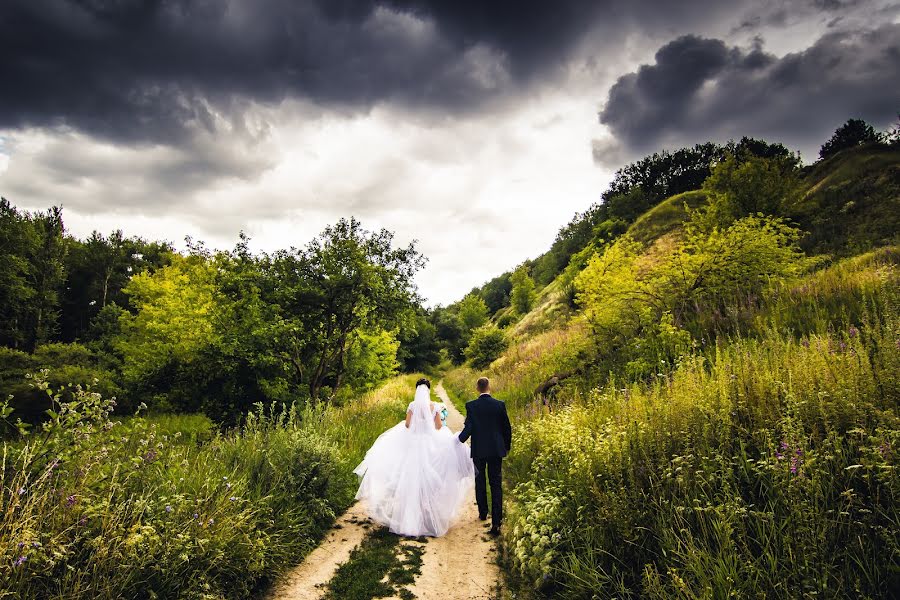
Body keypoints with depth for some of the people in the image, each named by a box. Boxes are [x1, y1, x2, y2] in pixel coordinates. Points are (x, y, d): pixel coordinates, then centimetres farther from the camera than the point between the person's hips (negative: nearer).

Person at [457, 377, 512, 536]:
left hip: (478, 450, 0)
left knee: (480, 482, 18)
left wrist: (458, 441, -1)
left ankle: (483, 513, 32)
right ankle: (496, 521, -2)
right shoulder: (500, 405, -6)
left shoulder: (471, 406, -10)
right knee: (496, 484, 4)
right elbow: (507, 427, 1)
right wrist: (507, 446, 14)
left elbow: (468, 428, -15)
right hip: (496, 450, 1)